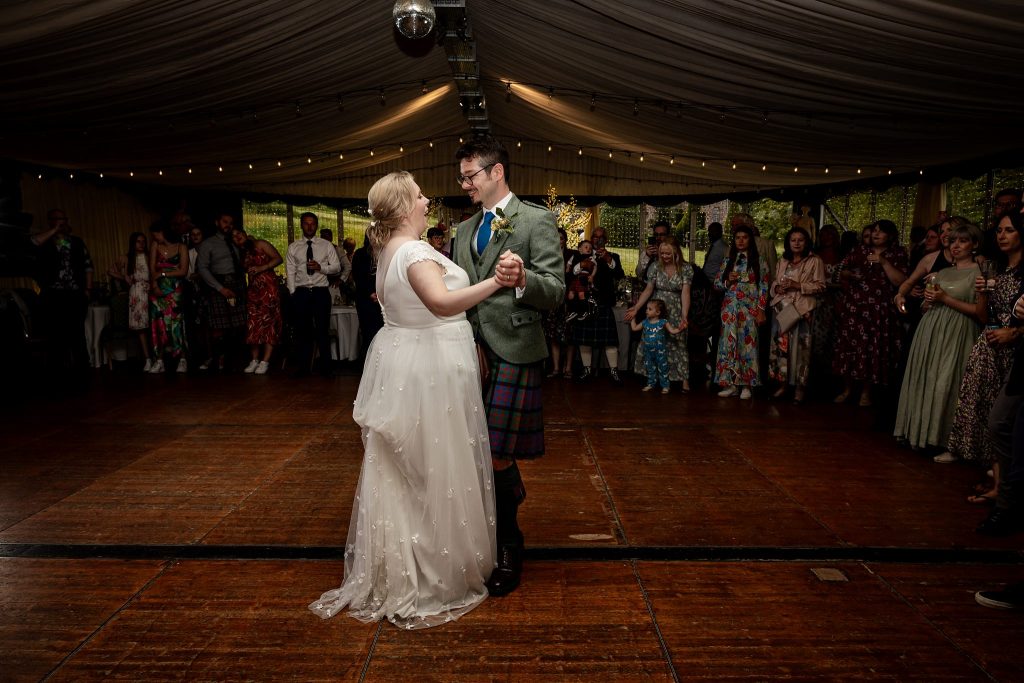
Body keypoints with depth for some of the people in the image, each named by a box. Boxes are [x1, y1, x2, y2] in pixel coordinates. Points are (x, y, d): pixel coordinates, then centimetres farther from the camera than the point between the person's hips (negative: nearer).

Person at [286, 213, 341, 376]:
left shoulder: (327, 245, 7)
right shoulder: (293, 247, 9)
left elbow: (337, 267, 4)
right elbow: (290, 272, 7)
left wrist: (321, 267, -13)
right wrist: (293, 293, -1)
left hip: (321, 292, -1)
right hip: (301, 293, 1)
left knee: (323, 330, 1)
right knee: (303, 331, 5)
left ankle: (325, 367, 10)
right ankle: (303, 367, 14)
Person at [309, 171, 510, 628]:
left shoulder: (387, 253, 11)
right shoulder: (416, 252, -20)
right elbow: (441, 301, -39)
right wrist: (495, 282, -37)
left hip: (399, 365, 10)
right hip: (430, 369, -10)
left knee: (400, 474, 16)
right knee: (435, 473, 1)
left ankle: (395, 574, 29)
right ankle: (435, 580, 13)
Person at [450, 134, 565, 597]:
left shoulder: (537, 220, -3)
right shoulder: (465, 229, 18)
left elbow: (556, 291, -10)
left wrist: (522, 278, -29)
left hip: (514, 353, -7)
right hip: (472, 351, 7)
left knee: (497, 455, -7)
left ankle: (507, 552, 13)